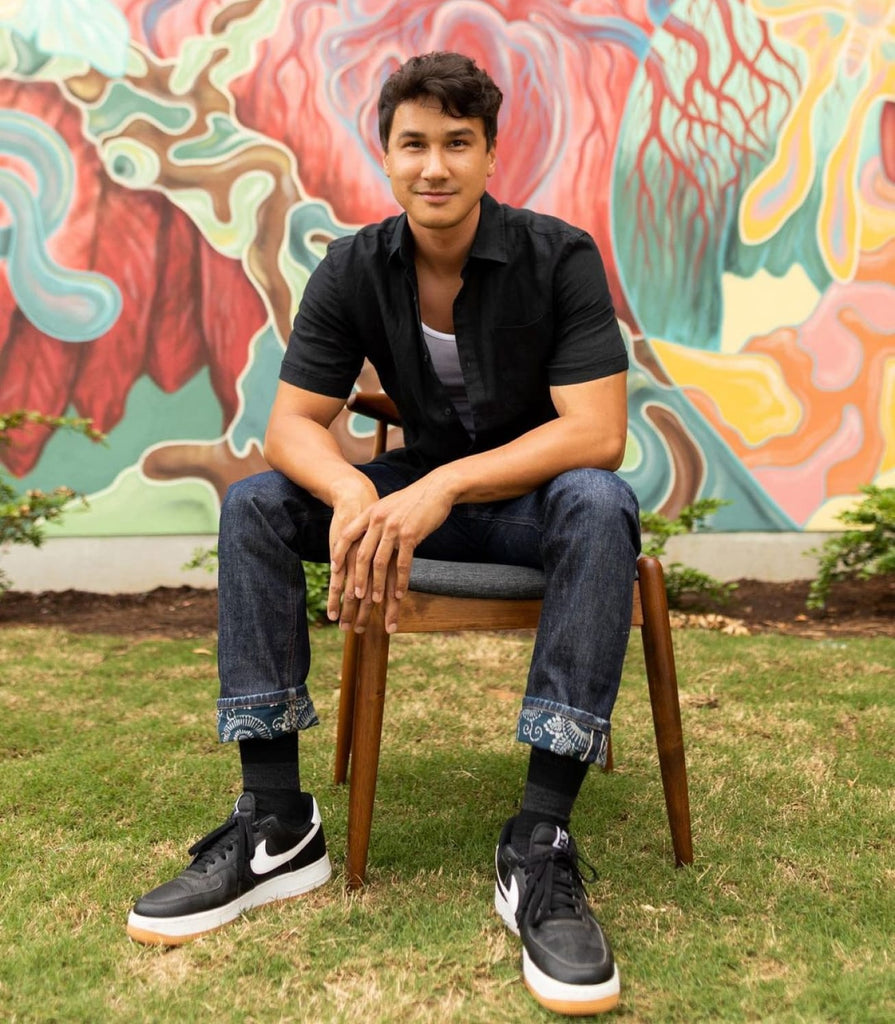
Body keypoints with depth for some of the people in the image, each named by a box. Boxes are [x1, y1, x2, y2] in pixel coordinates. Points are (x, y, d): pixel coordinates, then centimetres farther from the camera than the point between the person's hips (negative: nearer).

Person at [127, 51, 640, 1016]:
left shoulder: (559, 257, -15)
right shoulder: (354, 270, -5)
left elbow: (597, 431, -24)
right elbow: (291, 424, -10)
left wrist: (443, 488, -36)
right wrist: (354, 494, -34)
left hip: (531, 494, -3)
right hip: (418, 488, 4)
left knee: (601, 506, -37)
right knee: (253, 504, -16)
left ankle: (539, 847, -35)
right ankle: (276, 823, -16)